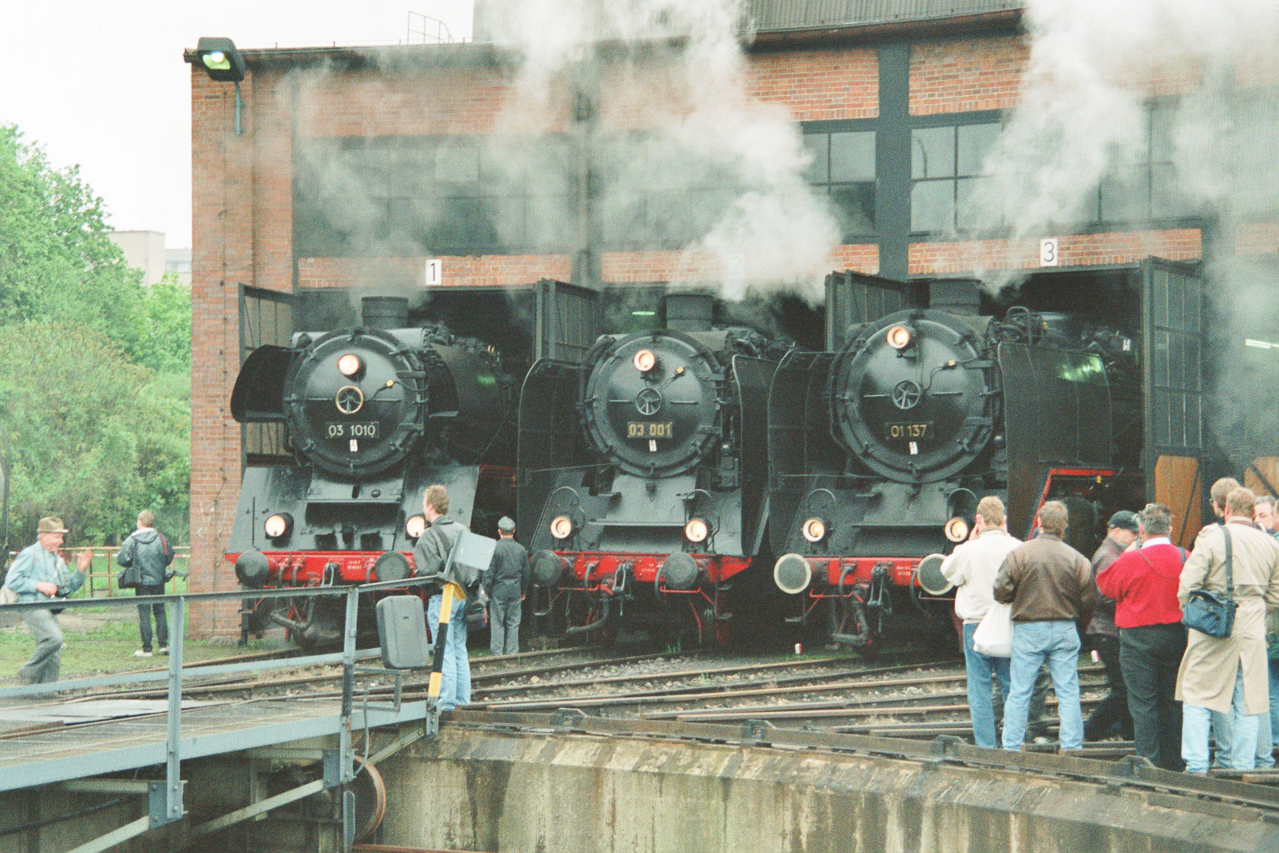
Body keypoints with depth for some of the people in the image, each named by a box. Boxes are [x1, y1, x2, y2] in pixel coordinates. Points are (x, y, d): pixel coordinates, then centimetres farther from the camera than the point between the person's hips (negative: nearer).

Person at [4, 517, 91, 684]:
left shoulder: (57, 559, 21)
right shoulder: (29, 554, -4)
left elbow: (70, 586, 24)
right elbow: (11, 580, -10)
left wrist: (81, 571, 7)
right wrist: (39, 585, -15)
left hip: (50, 611, 8)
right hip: (33, 607, -8)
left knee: (53, 659, 3)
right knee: (54, 639, -28)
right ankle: (28, 674, -13)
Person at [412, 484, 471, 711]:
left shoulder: (428, 536, -12)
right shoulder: (462, 531, 10)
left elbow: (428, 570, -18)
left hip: (442, 598, -7)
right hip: (463, 596, 7)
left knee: (445, 651, -5)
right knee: (460, 650, 13)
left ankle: (446, 702, -5)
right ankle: (462, 699, 14)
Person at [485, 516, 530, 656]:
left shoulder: (495, 548, -10)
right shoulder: (521, 549, 2)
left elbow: (489, 572, -9)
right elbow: (527, 572, 10)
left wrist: (486, 592, -1)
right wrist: (524, 591, 21)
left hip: (498, 592, -3)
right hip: (515, 592, 3)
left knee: (497, 623, 3)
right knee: (513, 624, 9)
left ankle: (497, 651, 2)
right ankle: (512, 651, 10)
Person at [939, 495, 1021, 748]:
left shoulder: (969, 550, -11)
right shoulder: (1017, 548, -4)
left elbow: (948, 571, 7)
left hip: (977, 625, -2)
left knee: (980, 689, 3)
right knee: (1011, 686, 11)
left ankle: (986, 745, 1)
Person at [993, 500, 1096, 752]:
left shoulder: (1019, 554, -8)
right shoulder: (1076, 559, -3)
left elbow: (1000, 592, -9)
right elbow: (1086, 601, 1)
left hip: (1028, 630, -1)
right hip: (1065, 631, 1)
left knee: (1019, 693, 4)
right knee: (1068, 693, 6)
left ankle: (1011, 747, 6)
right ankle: (1071, 745, 4)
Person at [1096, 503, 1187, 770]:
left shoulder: (1132, 561, -14)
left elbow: (1106, 585, 0)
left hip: (1140, 639, -5)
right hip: (1177, 636, 5)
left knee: (1143, 703, 0)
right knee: (1172, 702, 12)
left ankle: (1147, 761, -3)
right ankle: (1173, 763, 16)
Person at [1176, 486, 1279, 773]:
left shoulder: (1211, 538, -7)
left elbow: (1187, 587, -10)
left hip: (1212, 631, -4)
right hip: (1252, 631, 4)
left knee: (1196, 698, 3)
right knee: (1246, 704, 9)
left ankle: (1196, 766, -3)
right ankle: (1243, 767, 10)